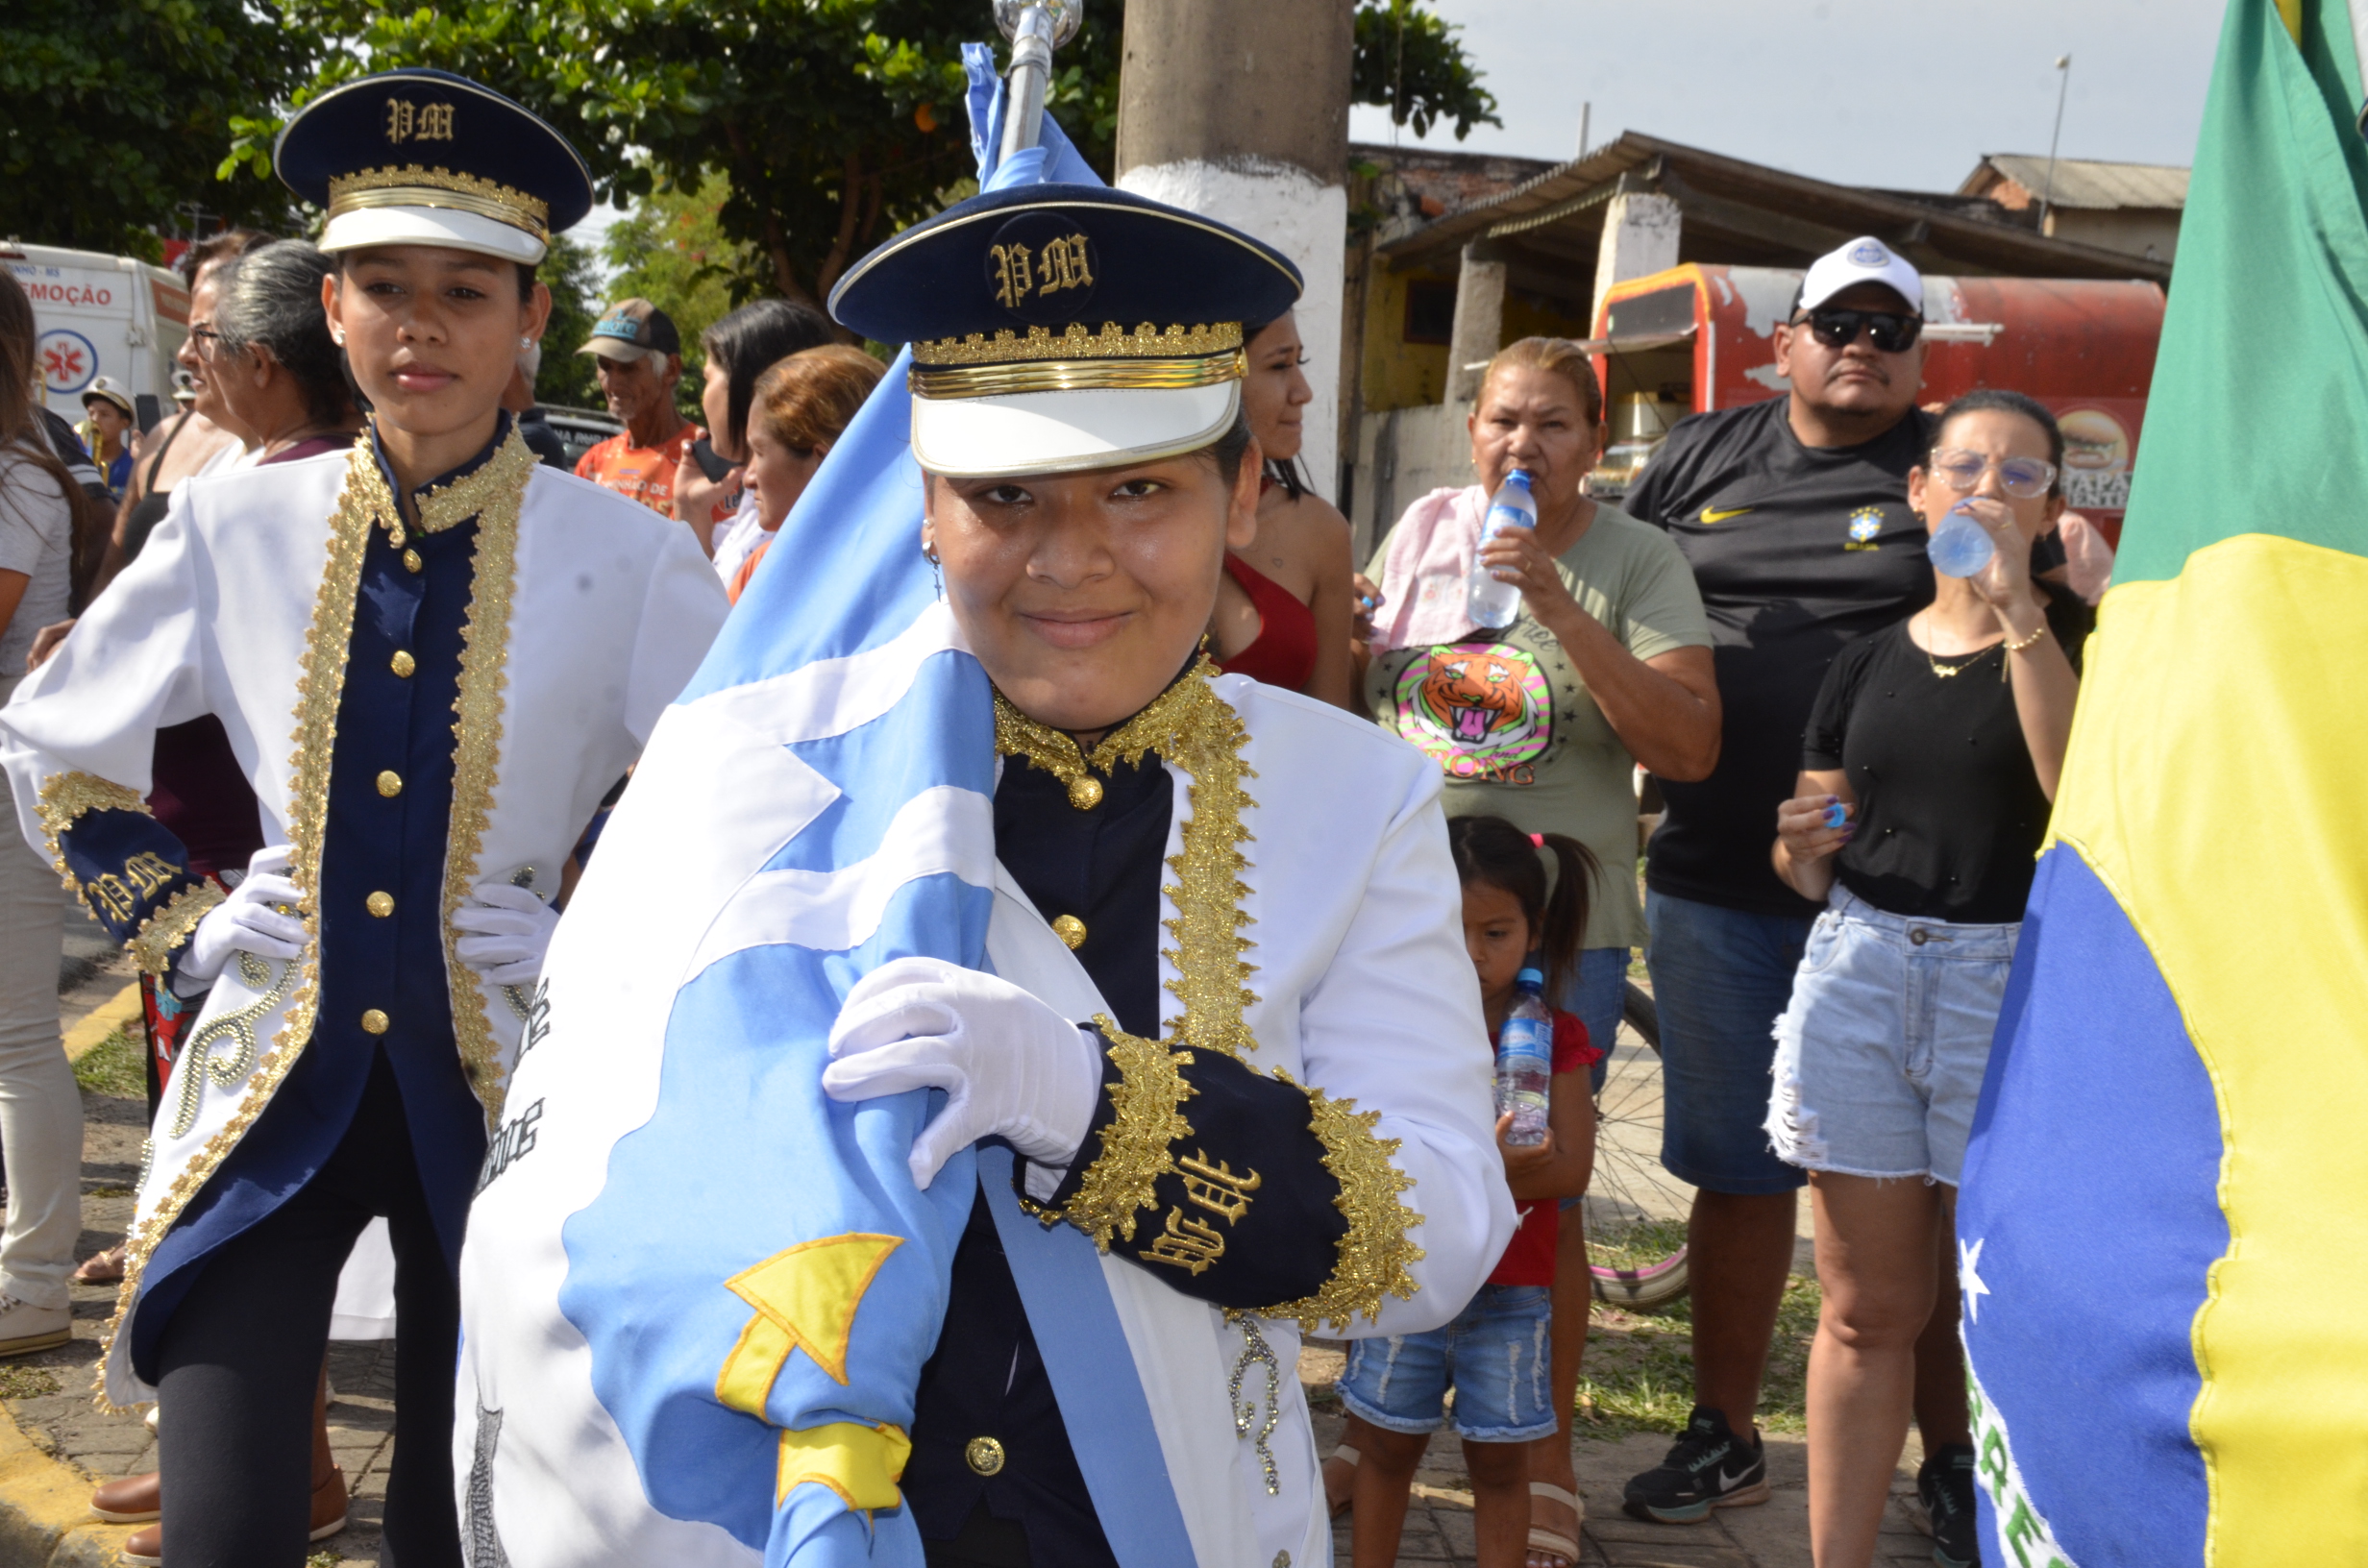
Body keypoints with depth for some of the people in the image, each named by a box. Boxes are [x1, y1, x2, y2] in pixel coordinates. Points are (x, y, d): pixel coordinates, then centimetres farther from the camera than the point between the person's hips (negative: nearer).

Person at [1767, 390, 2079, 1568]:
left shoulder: (2069, 645, 0)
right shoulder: (1867, 664, 12)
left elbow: (2081, 789, -21)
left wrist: (2017, 606, -21)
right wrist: (1802, 844, -6)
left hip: (2011, 980, -3)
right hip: (1858, 972, 3)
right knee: (1865, 1307, 9)